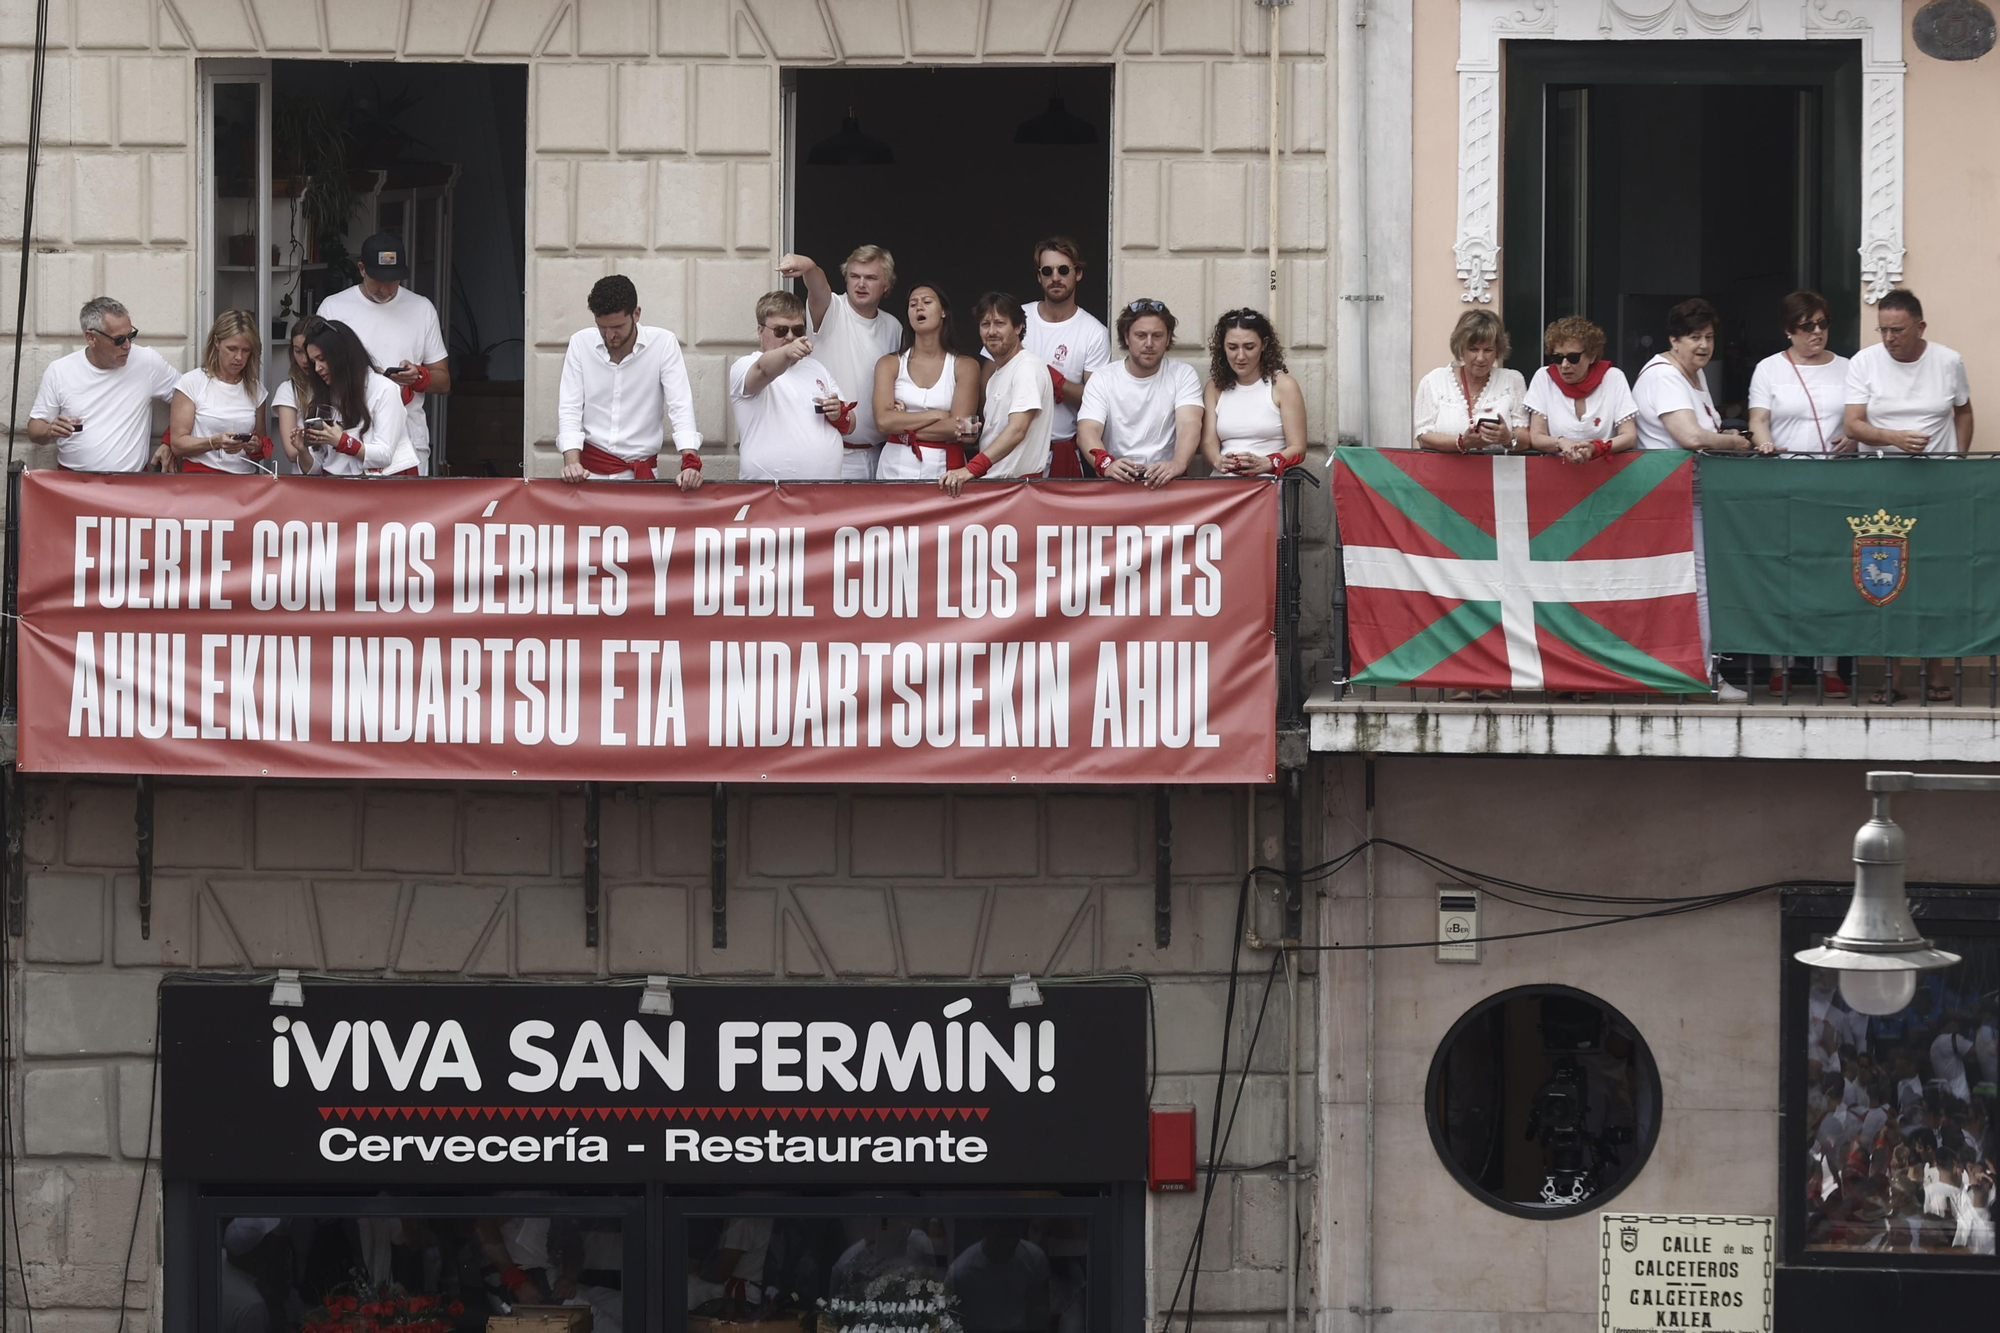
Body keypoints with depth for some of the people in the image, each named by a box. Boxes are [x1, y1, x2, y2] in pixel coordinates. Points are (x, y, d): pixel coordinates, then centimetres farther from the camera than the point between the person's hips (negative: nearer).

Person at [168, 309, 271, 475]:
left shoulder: (255, 390, 15)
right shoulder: (191, 383, 2)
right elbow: (177, 444, -3)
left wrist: (256, 447, -1)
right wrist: (215, 442, -20)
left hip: (244, 479, 3)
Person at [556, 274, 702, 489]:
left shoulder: (663, 344, -6)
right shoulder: (580, 343, -2)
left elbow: (681, 406, -12)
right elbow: (570, 408, -3)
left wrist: (690, 463, -25)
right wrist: (572, 462, -18)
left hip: (641, 470, -1)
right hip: (590, 469, 1)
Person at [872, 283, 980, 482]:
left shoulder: (965, 366, 4)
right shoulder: (889, 365, 8)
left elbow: (956, 427, -7)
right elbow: (883, 420, -7)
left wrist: (905, 425, -6)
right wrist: (937, 415, -8)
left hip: (944, 468, -1)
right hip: (897, 467, 1)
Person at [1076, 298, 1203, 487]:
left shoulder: (1183, 376, 3)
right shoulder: (1102, 380, 4)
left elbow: (1189, 426, -13)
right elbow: (1087, 432, -10)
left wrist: (1177, 464, -35)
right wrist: (1106, 464, -34)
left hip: (1164, 479, -1)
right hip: (1115, 481, 1)